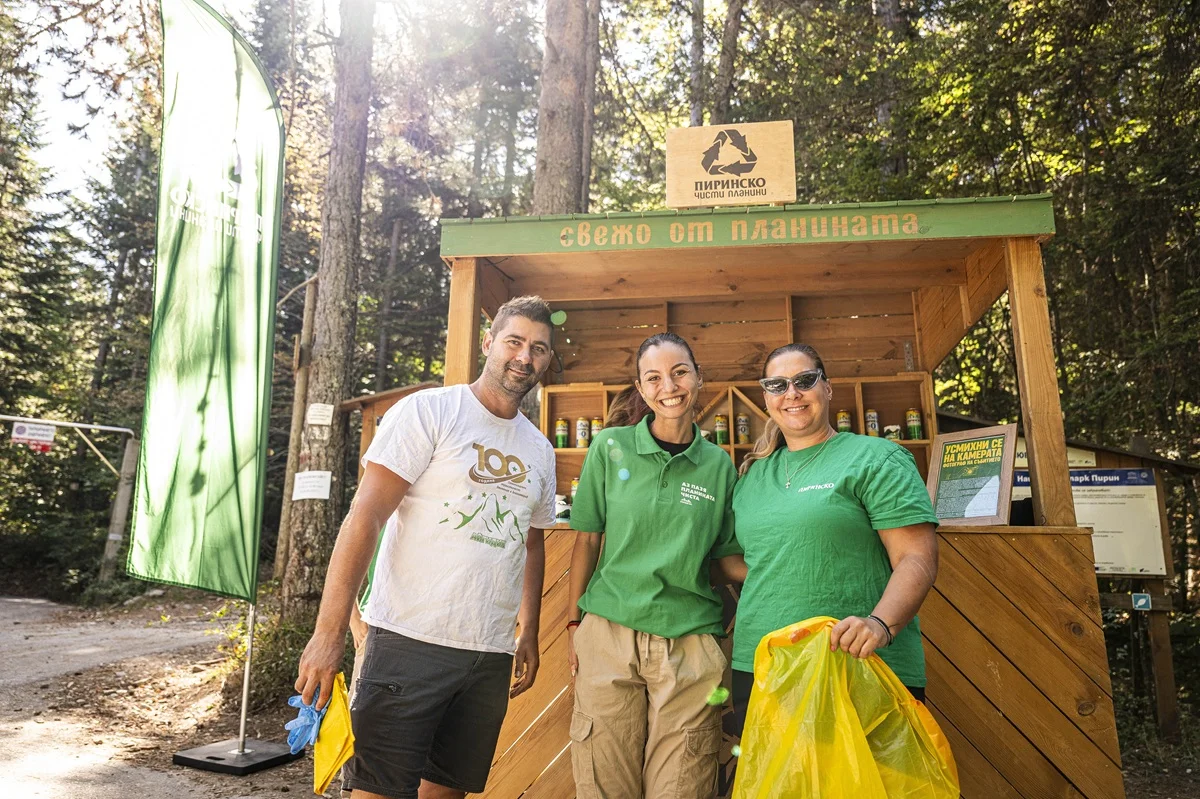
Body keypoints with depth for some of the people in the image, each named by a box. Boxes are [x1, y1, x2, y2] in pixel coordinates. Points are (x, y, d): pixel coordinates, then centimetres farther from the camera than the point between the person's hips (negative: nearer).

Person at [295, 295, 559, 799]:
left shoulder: (540, 450, 13)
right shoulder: (427, 412, -6)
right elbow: (366, 516, -11)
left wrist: (529, 634, 19)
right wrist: (329, 633, -16)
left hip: (492, 654, 6)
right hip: (410, 642, -5)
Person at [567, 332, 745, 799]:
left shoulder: (719, 465, 3)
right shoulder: (610, 448, 0)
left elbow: (727, 555, 9)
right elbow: (587, 540, 4)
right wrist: (574, 623, 3)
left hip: (689, 644, 1)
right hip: (607, 636, 0)